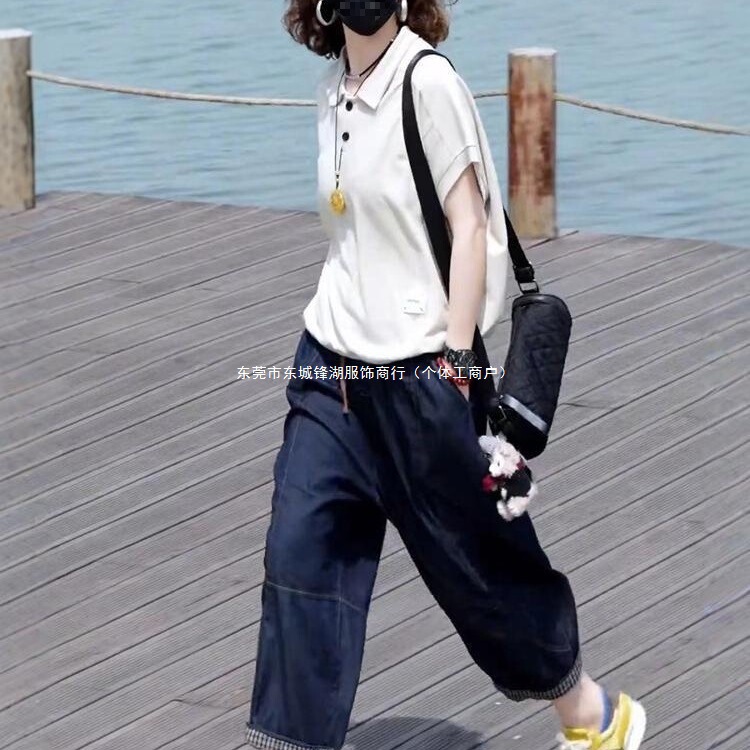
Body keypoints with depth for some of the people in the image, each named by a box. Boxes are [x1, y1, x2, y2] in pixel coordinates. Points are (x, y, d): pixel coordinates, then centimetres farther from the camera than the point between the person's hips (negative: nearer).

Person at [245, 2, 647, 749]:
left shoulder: (429, 83, -14)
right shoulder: (335, 88, 7)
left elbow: (468, 227, -14)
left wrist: (455, 366, -17)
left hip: (417, 374, -6)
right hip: (332, 367, 6)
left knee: (478, 561, 8)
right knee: (299, 554, -2)